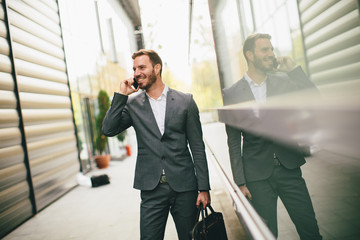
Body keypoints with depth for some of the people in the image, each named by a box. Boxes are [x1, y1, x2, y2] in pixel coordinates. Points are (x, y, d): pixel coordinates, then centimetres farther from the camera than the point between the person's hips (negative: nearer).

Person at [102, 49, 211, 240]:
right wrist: (121, 94, -8)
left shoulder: (185, 101, 1)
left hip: (184, 187, 0)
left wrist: (203, 188, -2)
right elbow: (108, 130, -6)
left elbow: (197, 147, 1)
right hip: (151, 189, 1)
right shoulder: (132, 104, 5)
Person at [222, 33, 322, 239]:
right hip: (257, 175, -1)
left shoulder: (285, 81, 4)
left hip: (289, 168, 2)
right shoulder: (232, 93, -2)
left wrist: (293, 70, -10)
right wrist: (240, 182, -1)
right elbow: (234, 142, 0)